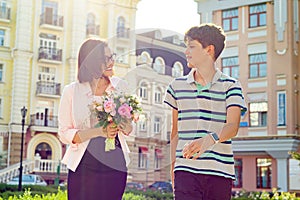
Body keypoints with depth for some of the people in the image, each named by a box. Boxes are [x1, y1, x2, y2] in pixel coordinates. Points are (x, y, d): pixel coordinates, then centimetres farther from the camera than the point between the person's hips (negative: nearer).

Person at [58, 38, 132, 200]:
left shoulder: (119, 86, 4)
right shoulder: (72, 91, -4)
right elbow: (64, 134, -6)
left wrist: (122, 126, -12)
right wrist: (99, 131, -19)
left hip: (116, 166, 3)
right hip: (84, 167, -2)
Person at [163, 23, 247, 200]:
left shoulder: (230, 86, 2)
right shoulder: (177, 86, 12)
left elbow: (233, 126, -11)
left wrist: (209, 139, -31)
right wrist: (173, 163, 14)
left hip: (220, 171, -1)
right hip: (186, 171, 1)